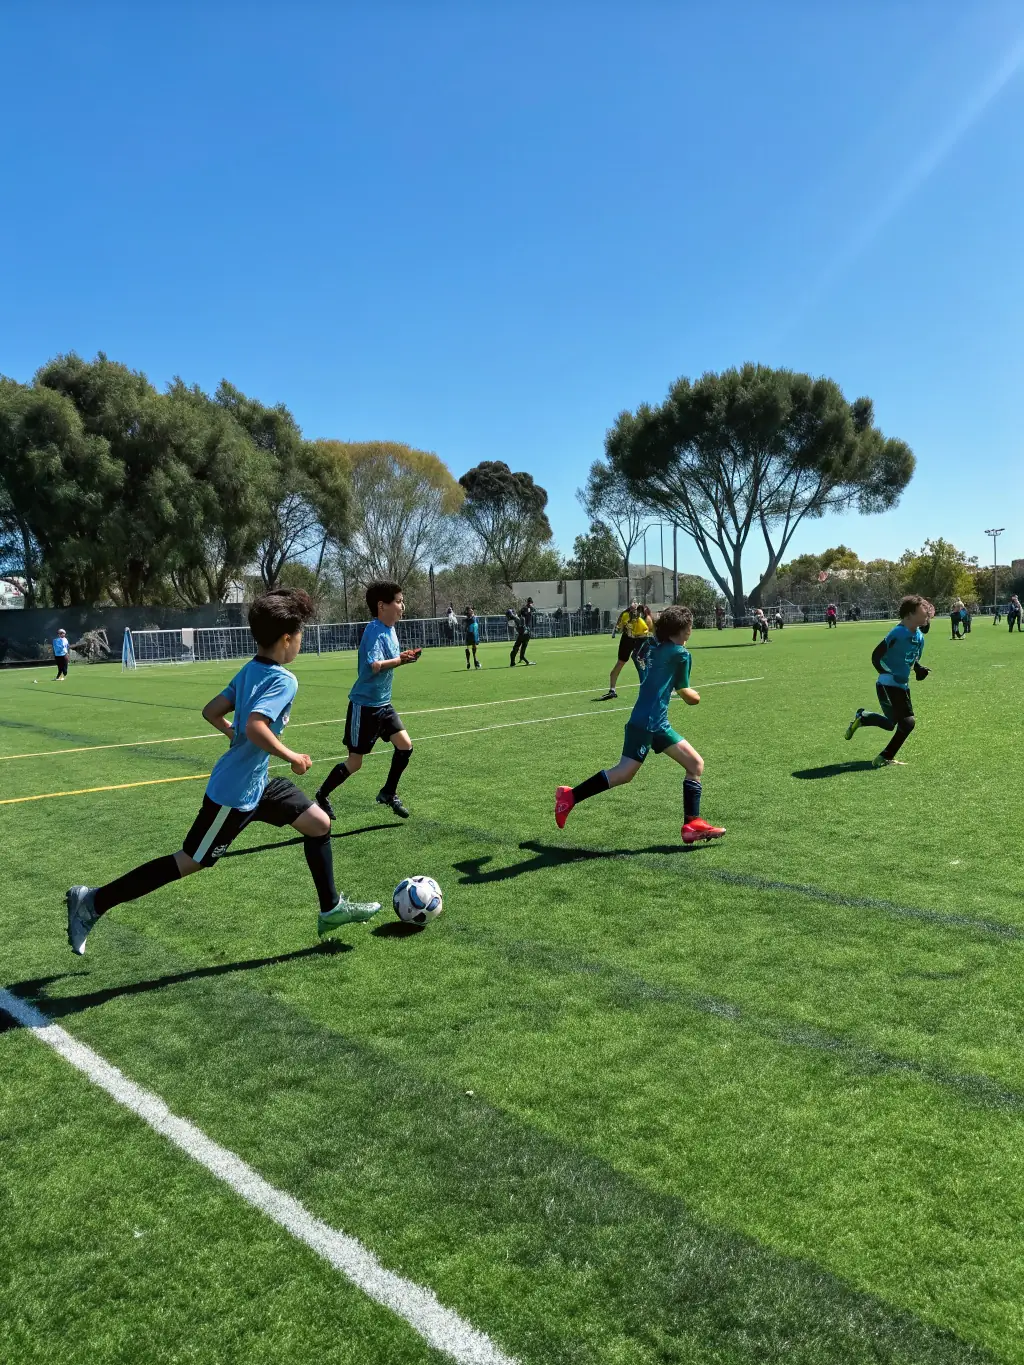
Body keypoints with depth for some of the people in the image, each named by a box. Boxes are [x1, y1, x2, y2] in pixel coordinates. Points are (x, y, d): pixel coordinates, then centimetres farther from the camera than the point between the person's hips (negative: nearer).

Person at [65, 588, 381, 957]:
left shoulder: (249, 670, 3)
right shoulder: (283, 680, -23)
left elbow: (211, 712, 8)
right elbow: (256, 727, -36)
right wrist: (293, 757, -23)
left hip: (255, 783, 10)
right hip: (236, 792, -9)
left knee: (319, 824, 12)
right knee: (190, 862, 4)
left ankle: (332, 910, 24)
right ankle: (92, 902, 15)